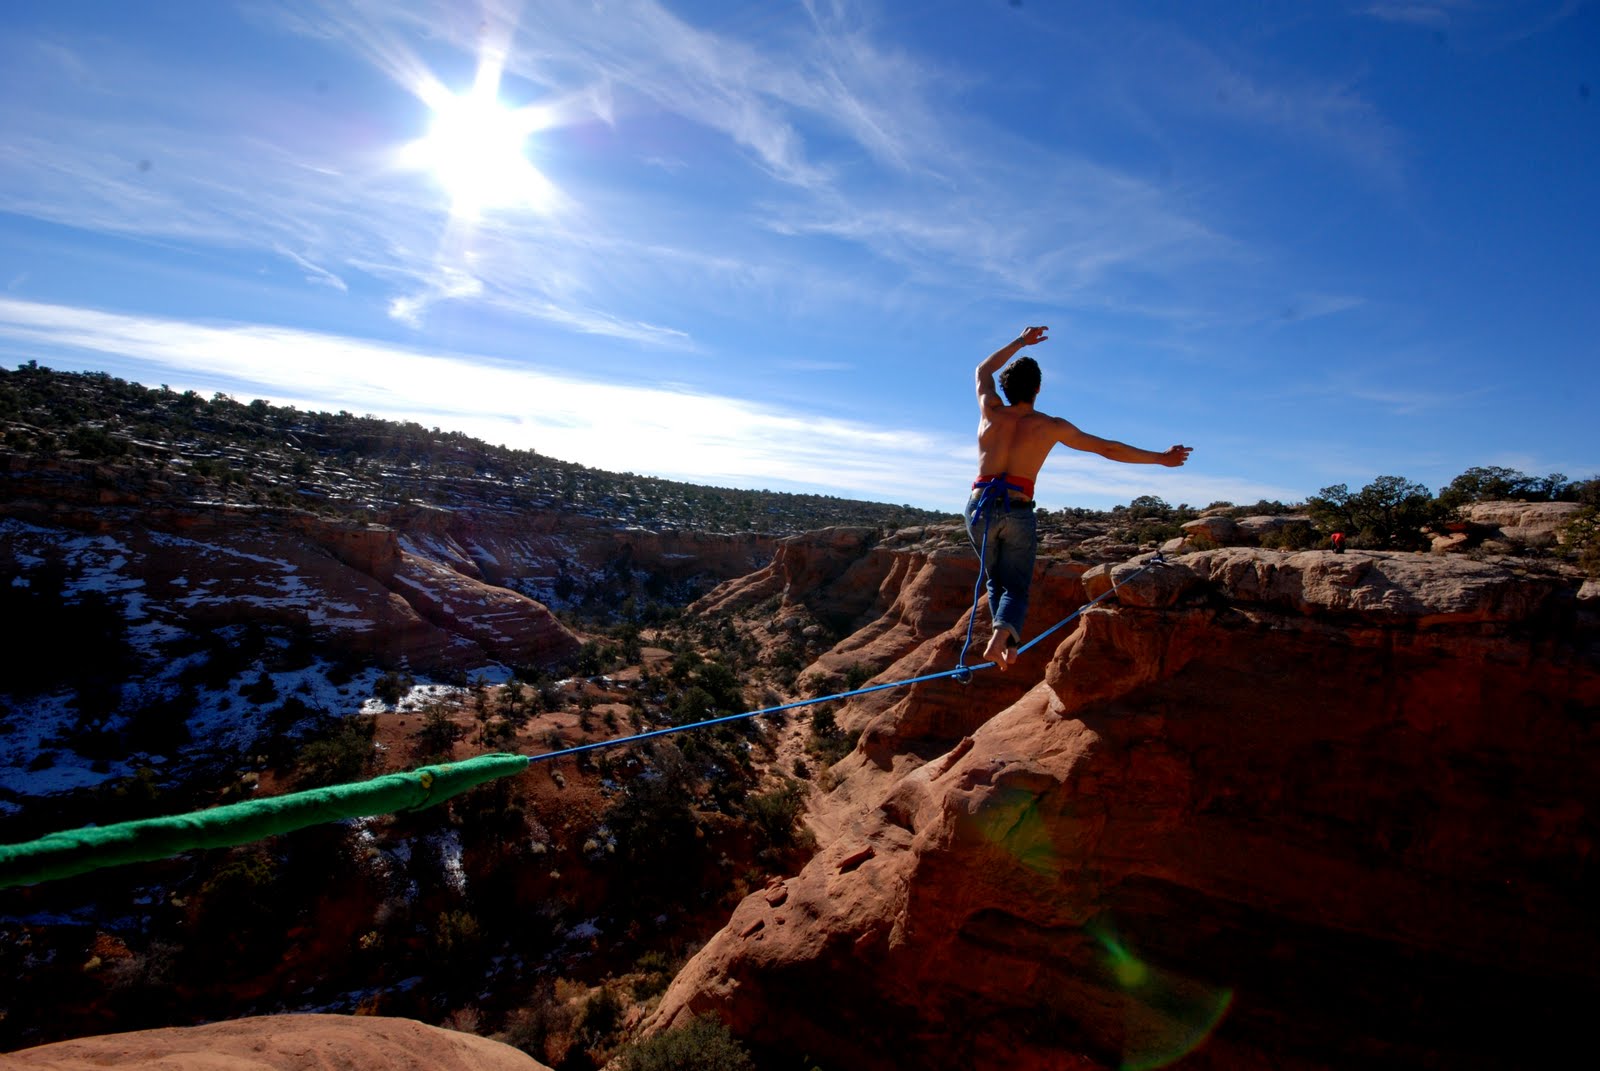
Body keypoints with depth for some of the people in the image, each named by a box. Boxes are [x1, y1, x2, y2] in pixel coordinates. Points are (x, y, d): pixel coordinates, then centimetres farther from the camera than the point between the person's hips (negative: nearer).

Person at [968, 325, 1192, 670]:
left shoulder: (991, 411, 7)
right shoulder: (1050, 426, 3)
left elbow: (983, 370, 29)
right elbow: (1108, 448, 11)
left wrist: (1020, 341, 39)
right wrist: (1160, 458, 23)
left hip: (980, 508, 2)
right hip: (1018, 513, -2)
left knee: (996, 580, 19)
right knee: (1016, 587, 5)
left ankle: (1008, 642, 3)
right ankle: (1001, 639, -23)